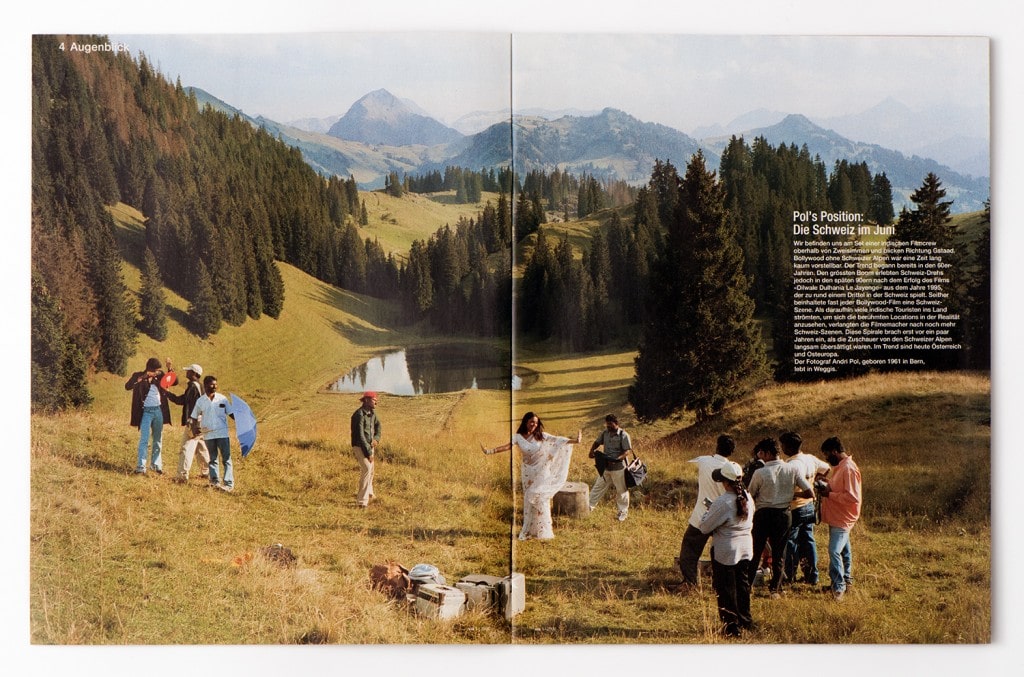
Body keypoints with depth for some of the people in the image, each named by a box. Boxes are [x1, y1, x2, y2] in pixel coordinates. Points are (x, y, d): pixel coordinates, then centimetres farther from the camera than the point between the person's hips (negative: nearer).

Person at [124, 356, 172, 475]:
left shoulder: (160, 375, 5)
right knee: (144, 440, -8)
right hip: (146, 411, -5)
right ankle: (140, 467, -7)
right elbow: (127, 386, -20)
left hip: (159, 410, 5)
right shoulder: (138, 376, -6)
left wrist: (169, 368, -6)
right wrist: (142, 377, -30)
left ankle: (156, 464, 24)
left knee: (158, 440, 12)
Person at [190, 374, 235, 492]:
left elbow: (231, 414, 3)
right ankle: (214, 481, 16)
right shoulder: (200, 401, 2)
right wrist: (193, 425, -10)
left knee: (226, 458, -2)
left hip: (223, 433, -1)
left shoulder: (222, 399, 0)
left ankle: (229, 483, -3)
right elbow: (195, 417, 9)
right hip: (208, 434, 1)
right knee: (213, 458, 11)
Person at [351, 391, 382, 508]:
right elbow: (360, 436, -24)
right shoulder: (359, 415, -23)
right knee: (367, 469, -22)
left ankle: (368, 493, 45)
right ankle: (362, 501, -22)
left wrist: (376, 439, 0)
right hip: (360, 447, -9)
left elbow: (378, 426, 20)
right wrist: (368, 452, -21)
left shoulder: (372, 413, 3)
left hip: (369, 445, 9)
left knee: (370, 470, 23)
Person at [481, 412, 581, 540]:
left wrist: (575, 441, -20)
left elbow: (558, 440, -9)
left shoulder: (541, 436, -5)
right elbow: (507, 446, -15)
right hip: (528, 472, 1)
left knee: (540, 500, -1)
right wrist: (490, 451, -29)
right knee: (528, 501, 6)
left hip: (541, 473, -1)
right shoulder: (518, 437, -4)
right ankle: (528, 531, 13)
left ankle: (541, 531, 7)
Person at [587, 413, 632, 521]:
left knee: (621, 490, 7)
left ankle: (622, 512, 21)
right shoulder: (604, 433, 3)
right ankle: (589, 506, 20)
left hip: (619, 468, -5)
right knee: (598, 487, 11)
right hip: (605, 467, 5)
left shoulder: (623, 435, -13)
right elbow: (597, 443, 14)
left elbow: (626, 451, -15)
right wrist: (592, 451, -7)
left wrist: (617, 459, -29)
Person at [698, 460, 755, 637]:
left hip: (725, 551, -7)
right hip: (745, 549, 7)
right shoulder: (748, 498, -2)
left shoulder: (722, 503, -24)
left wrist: (709, 511, 1)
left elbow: (705, 528, -18)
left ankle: (732, 626, 12)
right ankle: (745, 621, 31)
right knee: (742, 586, 20)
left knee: (726, 589, 7)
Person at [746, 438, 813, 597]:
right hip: (784, 514, 3)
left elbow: (750, 496, -2)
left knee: (755, 551, 9)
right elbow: (810, 494, -5)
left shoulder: (760, 473, -14)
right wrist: (792, 492, 10)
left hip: (763, 514, -2)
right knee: (779, 553, 13)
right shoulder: (792, 470, -6)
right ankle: (775, 589, 15)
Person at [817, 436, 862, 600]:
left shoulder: (849, 469, -21)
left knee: (834, 551, -15)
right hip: (836, 517, 10)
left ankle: (839, 586, -9)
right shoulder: (840, 466, 11)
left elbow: (853, 497, -26)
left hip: (843, 519, -10)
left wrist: (829, 494, -21)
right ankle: (846, 579, 33)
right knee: (843, 550, 20)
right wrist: (828, 485, 5)